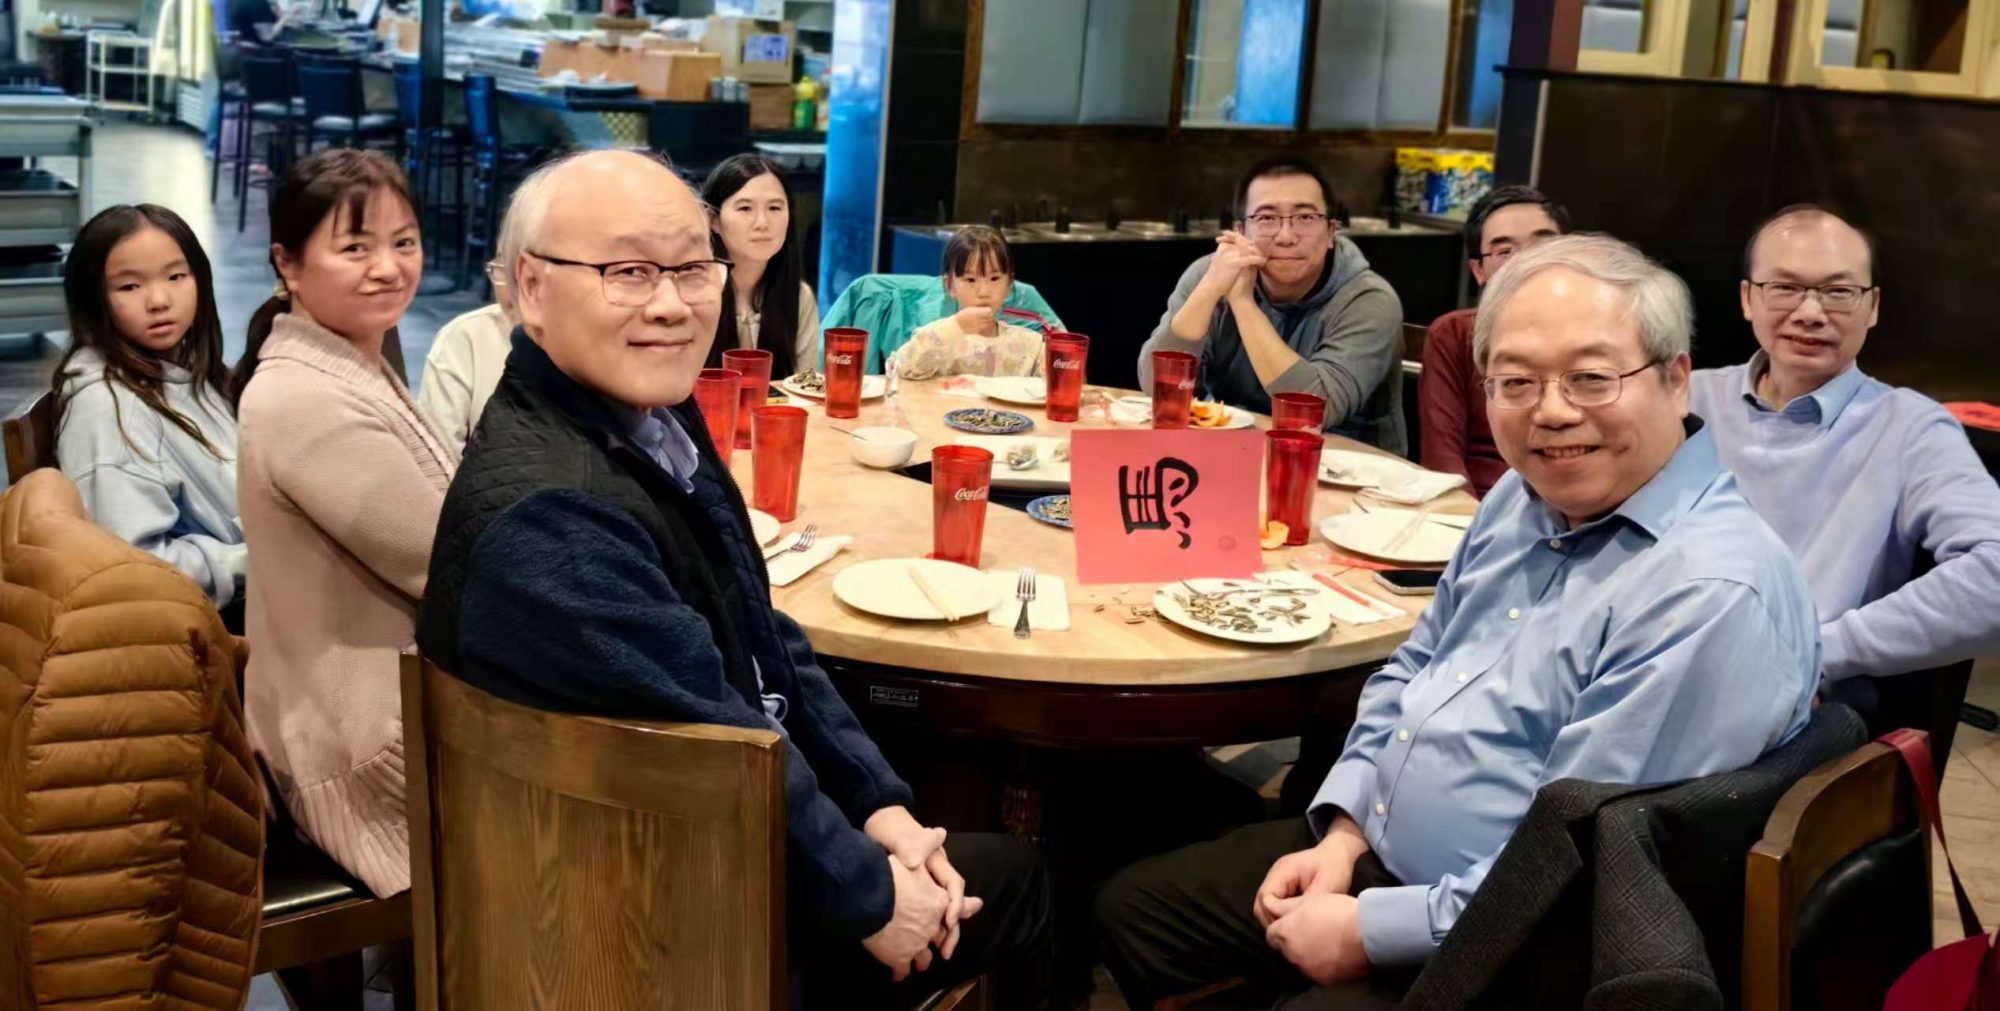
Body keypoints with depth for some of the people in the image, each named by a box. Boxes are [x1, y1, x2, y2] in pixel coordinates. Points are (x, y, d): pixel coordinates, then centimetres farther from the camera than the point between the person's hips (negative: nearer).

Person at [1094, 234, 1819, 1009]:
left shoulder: (1713, 594, -25)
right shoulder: (1527, 494, 4)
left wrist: (1371, 931, -19)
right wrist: (1345, 831, 1)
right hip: (1374, 852, 9)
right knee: (1132, 909, 14)